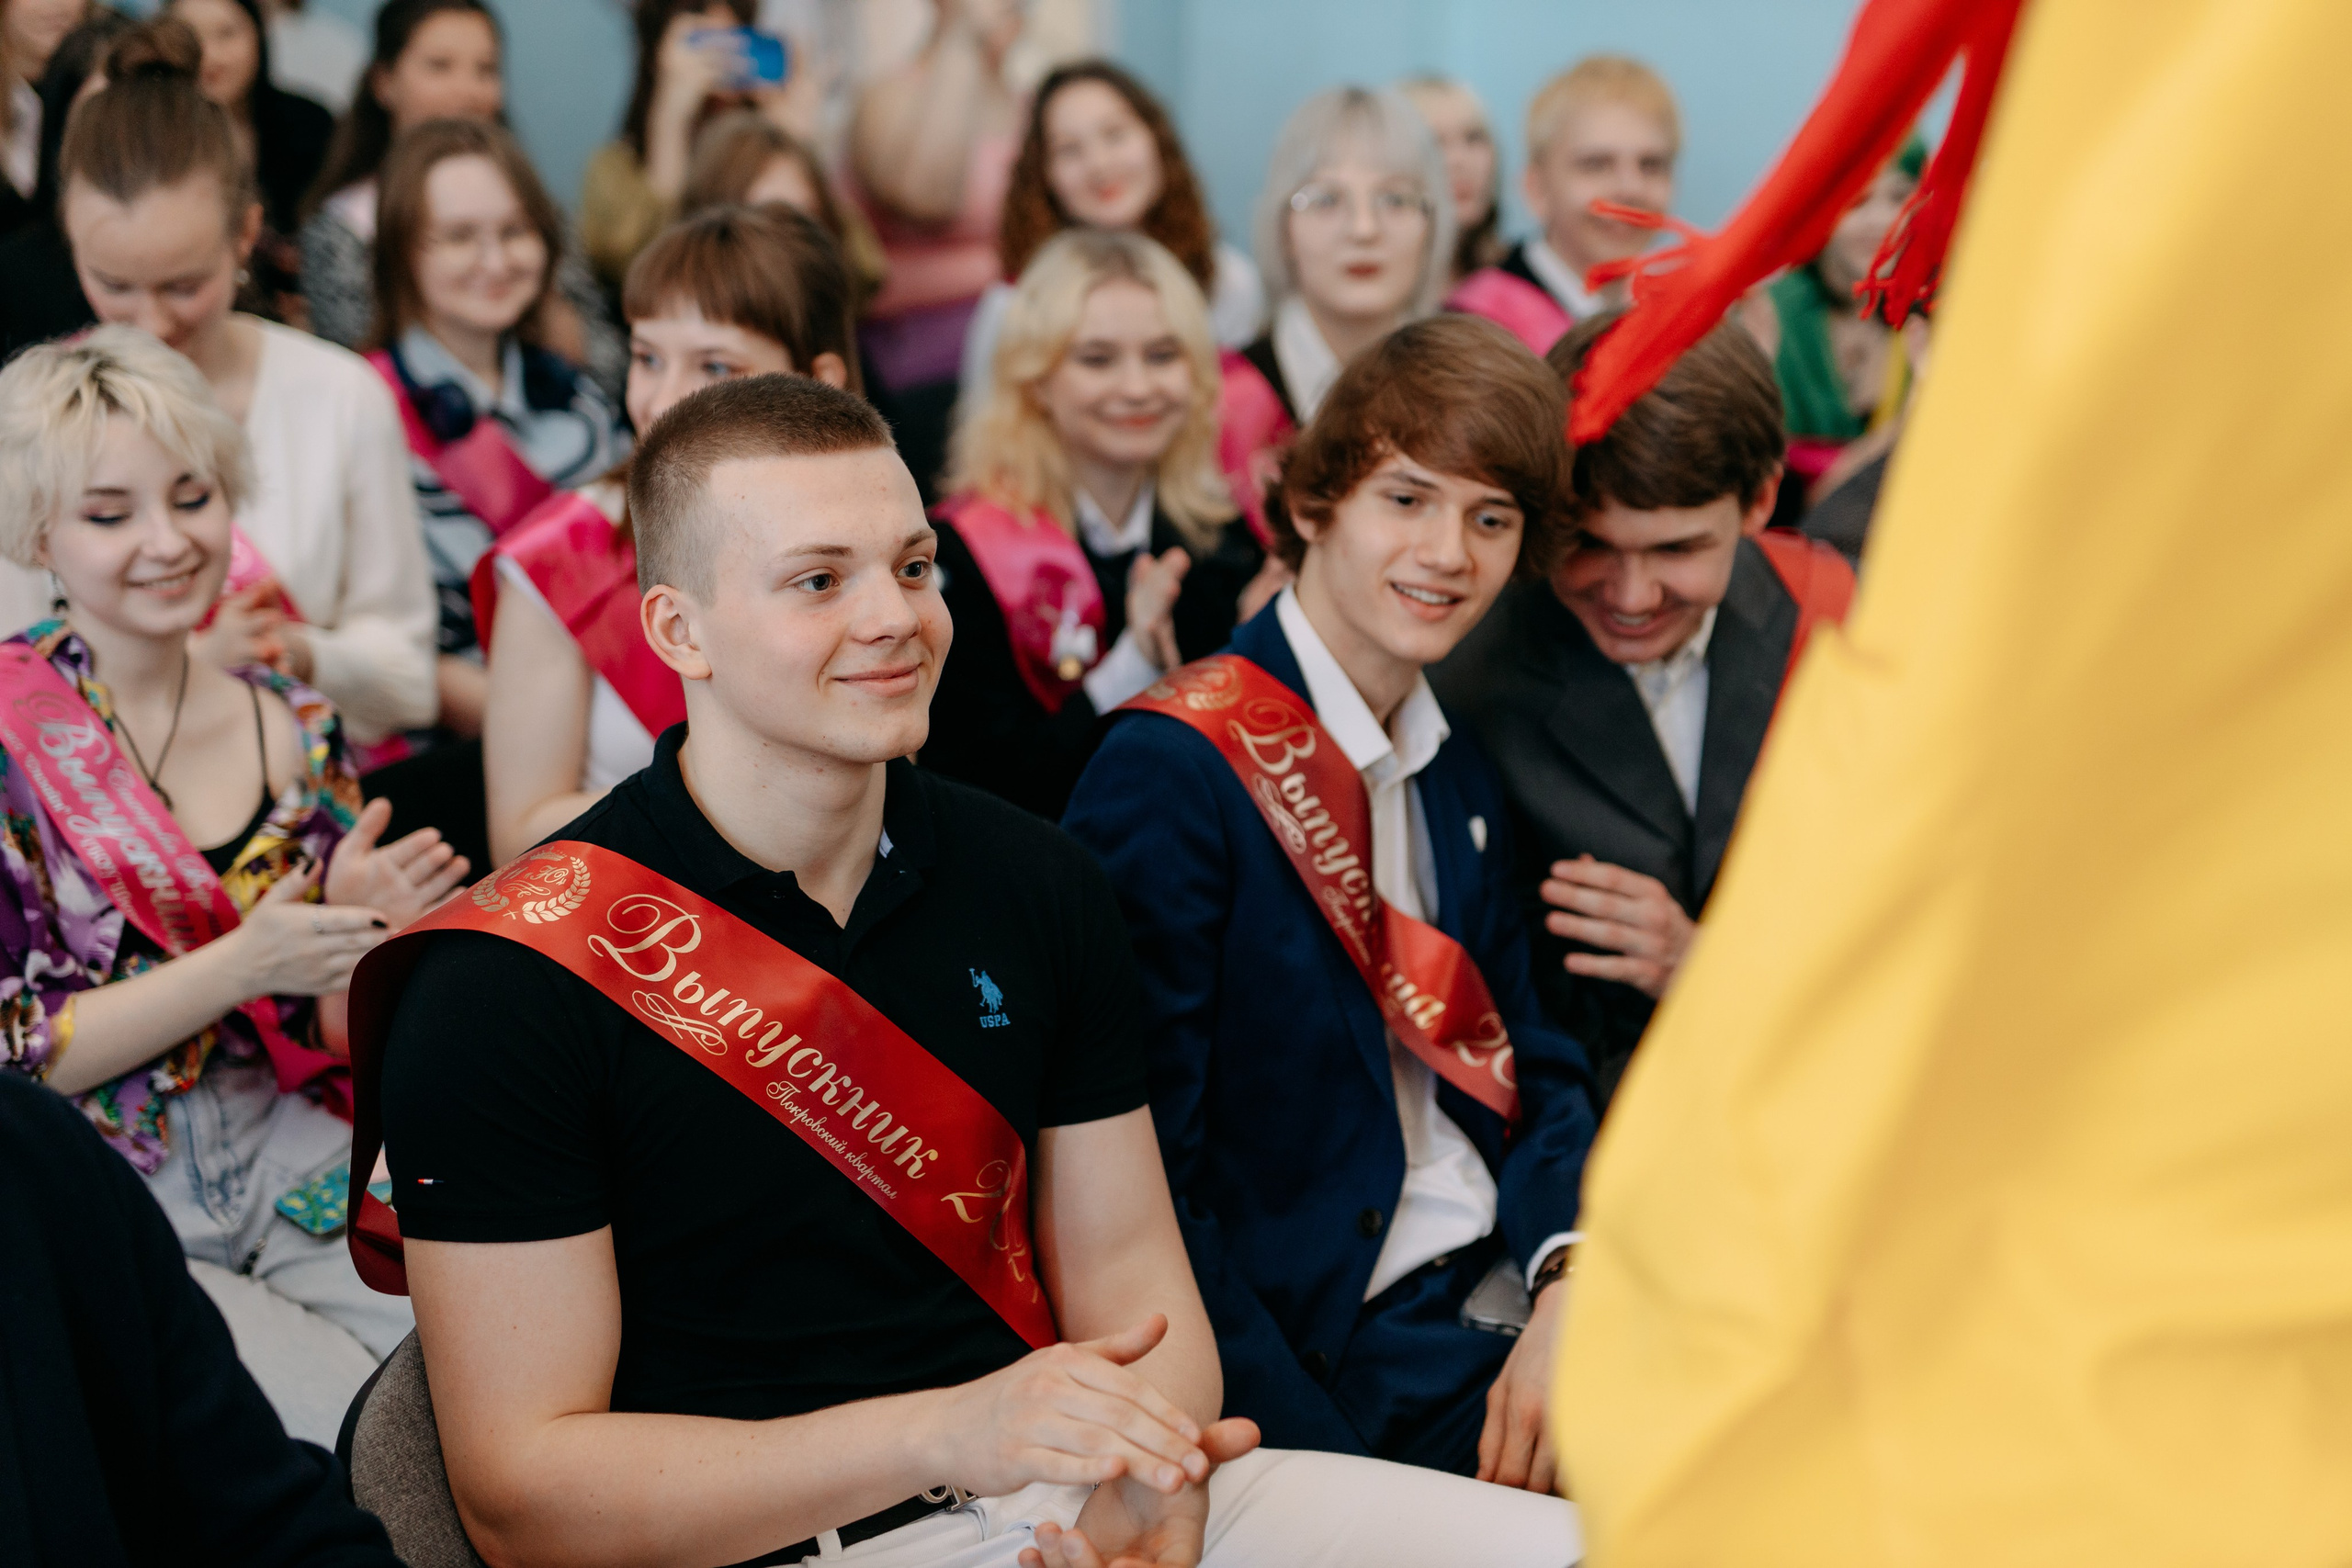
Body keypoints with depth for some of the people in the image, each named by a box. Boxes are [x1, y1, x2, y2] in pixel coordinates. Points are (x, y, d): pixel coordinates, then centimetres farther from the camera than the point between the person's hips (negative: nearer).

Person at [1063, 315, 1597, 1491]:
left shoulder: (1458, 773, 12)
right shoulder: (1170, 771, -13)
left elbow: (1532, 1065, 13)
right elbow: (1141, 1186, -15)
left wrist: (1572, 1280, -8)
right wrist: (1321, 1465, -20)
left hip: (1502, 1280, 7)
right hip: (1334, 1346, -7)